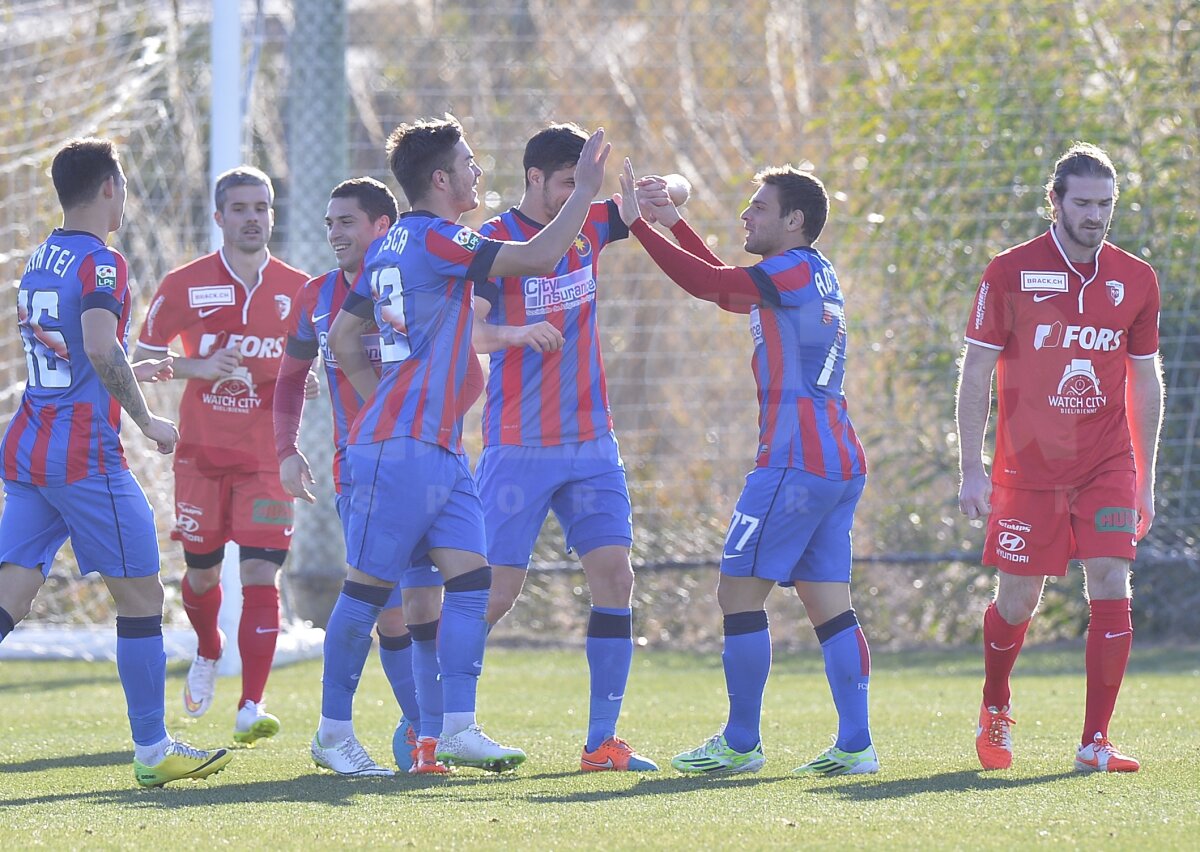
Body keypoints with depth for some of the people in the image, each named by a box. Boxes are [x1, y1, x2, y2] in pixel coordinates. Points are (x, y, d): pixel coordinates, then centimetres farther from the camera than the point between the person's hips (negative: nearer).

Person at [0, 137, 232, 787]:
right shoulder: (100, 263, -11)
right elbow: (102, 350, -25)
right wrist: (146, 421, -14)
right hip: (84, 457, -8)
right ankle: (152, 751, 8)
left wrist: (133, 373, 37)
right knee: (142, 597, 4)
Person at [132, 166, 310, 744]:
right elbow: (142, 359, 3)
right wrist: (200, 368, -14)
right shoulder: (184, 285, -1)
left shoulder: (298, 289, 3)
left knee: (260, 573, -13)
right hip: (202, 452, 0)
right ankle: (208, 653, 44)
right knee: (202, 572, 10)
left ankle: (251, 707, -15)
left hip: (268, 455, 0)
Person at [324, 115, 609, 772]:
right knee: (370, 584, -1)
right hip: (402, 447, -9)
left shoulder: (391, 247, 16)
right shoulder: (434, 240, -12)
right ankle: (333, 728, 6)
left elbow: (342, 335, 22)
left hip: (439, 448, 9)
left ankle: (457, 726, -4)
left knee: (470, 580, 0)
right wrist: (587, 189, -8)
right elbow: (539, 257, -17)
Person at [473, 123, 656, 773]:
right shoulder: (493, 242, -9)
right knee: (495, 592, -7)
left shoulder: (590, 226, 8)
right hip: (518, 447, -6)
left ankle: (602, 742, 1)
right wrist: (512, 333, -41)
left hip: (590, 444, 6)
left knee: (615, 578, -3)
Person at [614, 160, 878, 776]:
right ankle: (855, 745, 1)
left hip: (795, 460, -9)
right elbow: (727, 284, 30)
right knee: (830, 605, 7)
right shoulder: (817, 276, 19)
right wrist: (674, 222, 26)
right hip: (842, 464, 9)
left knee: (739, 592, -3)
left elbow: (708, 284, -17)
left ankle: (741, 745, -1)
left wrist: (637, 223, -13)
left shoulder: (794, 271, -9)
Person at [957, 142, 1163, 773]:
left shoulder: (1135, 281, 5)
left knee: (1111, 590, -12)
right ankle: (994, 710, 34)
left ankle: (1095, 743, -9)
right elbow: (975, 371, -1)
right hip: (1027, 469, -2)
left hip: (1108, 468, 2)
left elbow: (1145, 381, 13)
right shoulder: (1010, 272, -4)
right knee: (1016, 601, 5)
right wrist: (971, 469, -6)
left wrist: (1145, 477, 11)